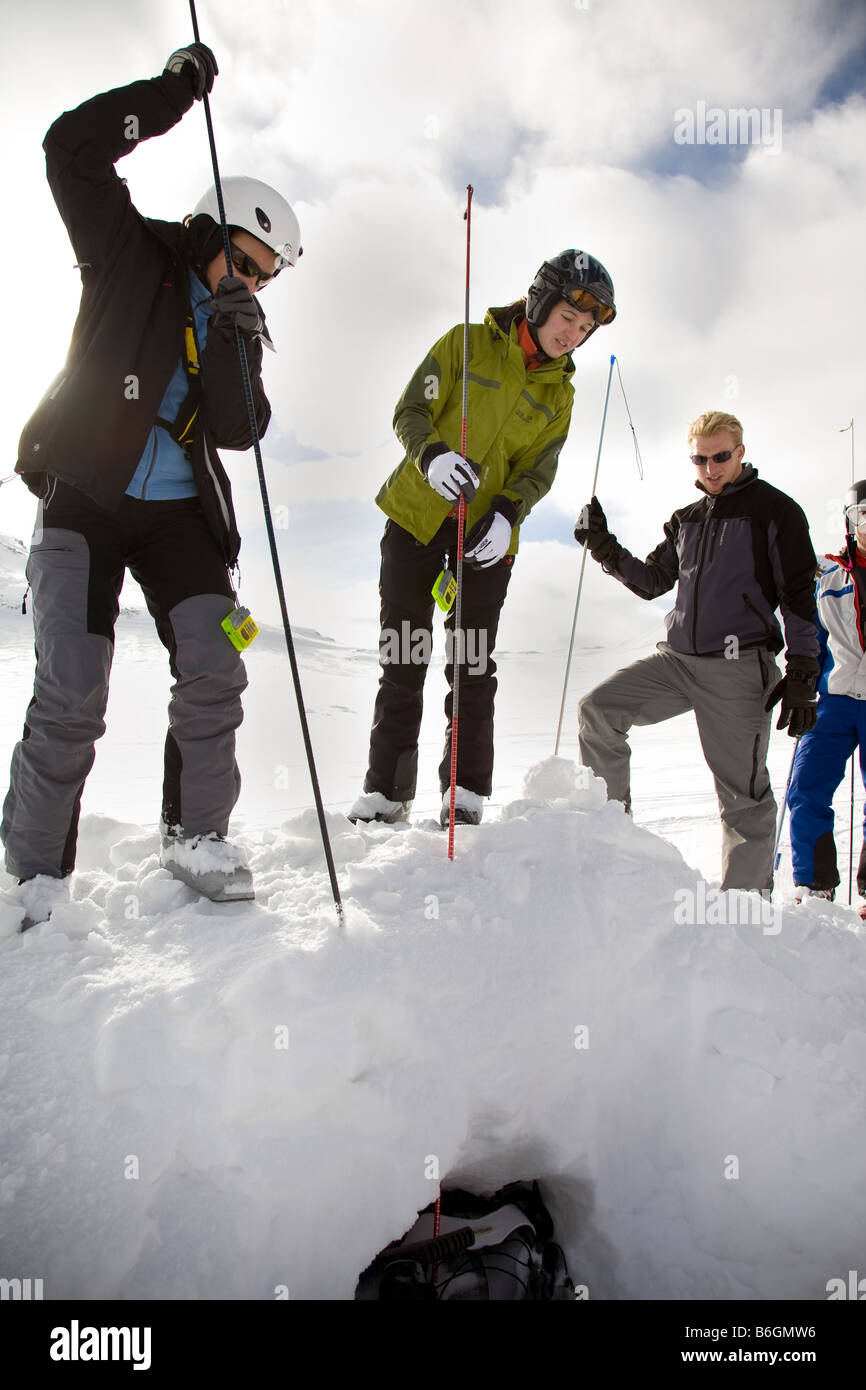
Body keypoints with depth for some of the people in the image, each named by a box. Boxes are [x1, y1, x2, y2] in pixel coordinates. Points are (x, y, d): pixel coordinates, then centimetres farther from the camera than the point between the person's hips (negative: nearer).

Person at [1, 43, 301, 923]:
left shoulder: (241, 323, 12)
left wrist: (232, 342, -15)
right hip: (82, 497, -4)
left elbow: (237, 432, -2)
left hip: (179, 511, 4)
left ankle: (195, 838, 9)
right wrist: (174, 92, -8)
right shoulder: (131, 255, 6)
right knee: (71, 699, -13)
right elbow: (72, 151, -7)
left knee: (214, 672, -9)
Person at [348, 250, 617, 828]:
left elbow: (539, 471, 4)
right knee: (403, 661, 0)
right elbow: (411, 411, -3)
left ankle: (466, 796, 8)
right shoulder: (468, 343, 0)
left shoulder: (560, 392, 9)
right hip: (418, 514, -2)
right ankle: (386, 792, 9)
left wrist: (507, 513, -16)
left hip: (487, 535, 2)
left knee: (474, 668, 0)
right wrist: (432, 454, -25)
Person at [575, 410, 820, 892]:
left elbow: (799, 596, -2)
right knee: (598, 708, -9)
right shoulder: (687, 519, 19)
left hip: (739, 667, -5)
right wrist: (606, 549, 7)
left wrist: (802, 676, -9)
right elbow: (652, 581, 22)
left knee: (742, 791, -3)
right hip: (678, 659, 6)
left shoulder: (775, 510, 2)